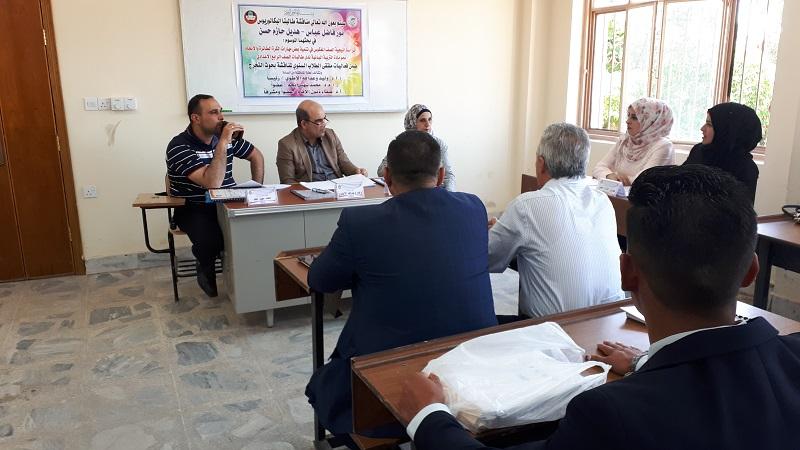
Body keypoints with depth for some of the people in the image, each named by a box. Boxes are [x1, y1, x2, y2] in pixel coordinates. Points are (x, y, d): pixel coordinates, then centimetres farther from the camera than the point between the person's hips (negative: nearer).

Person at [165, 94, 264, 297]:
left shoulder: (225, 137, 1)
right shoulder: (179, 147, -17)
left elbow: (257, 157, 17)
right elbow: (212, 183, -29)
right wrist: (222, 144, -28)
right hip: (194, 209, -4)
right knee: (210, 240, -35)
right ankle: (206, 271, 3)